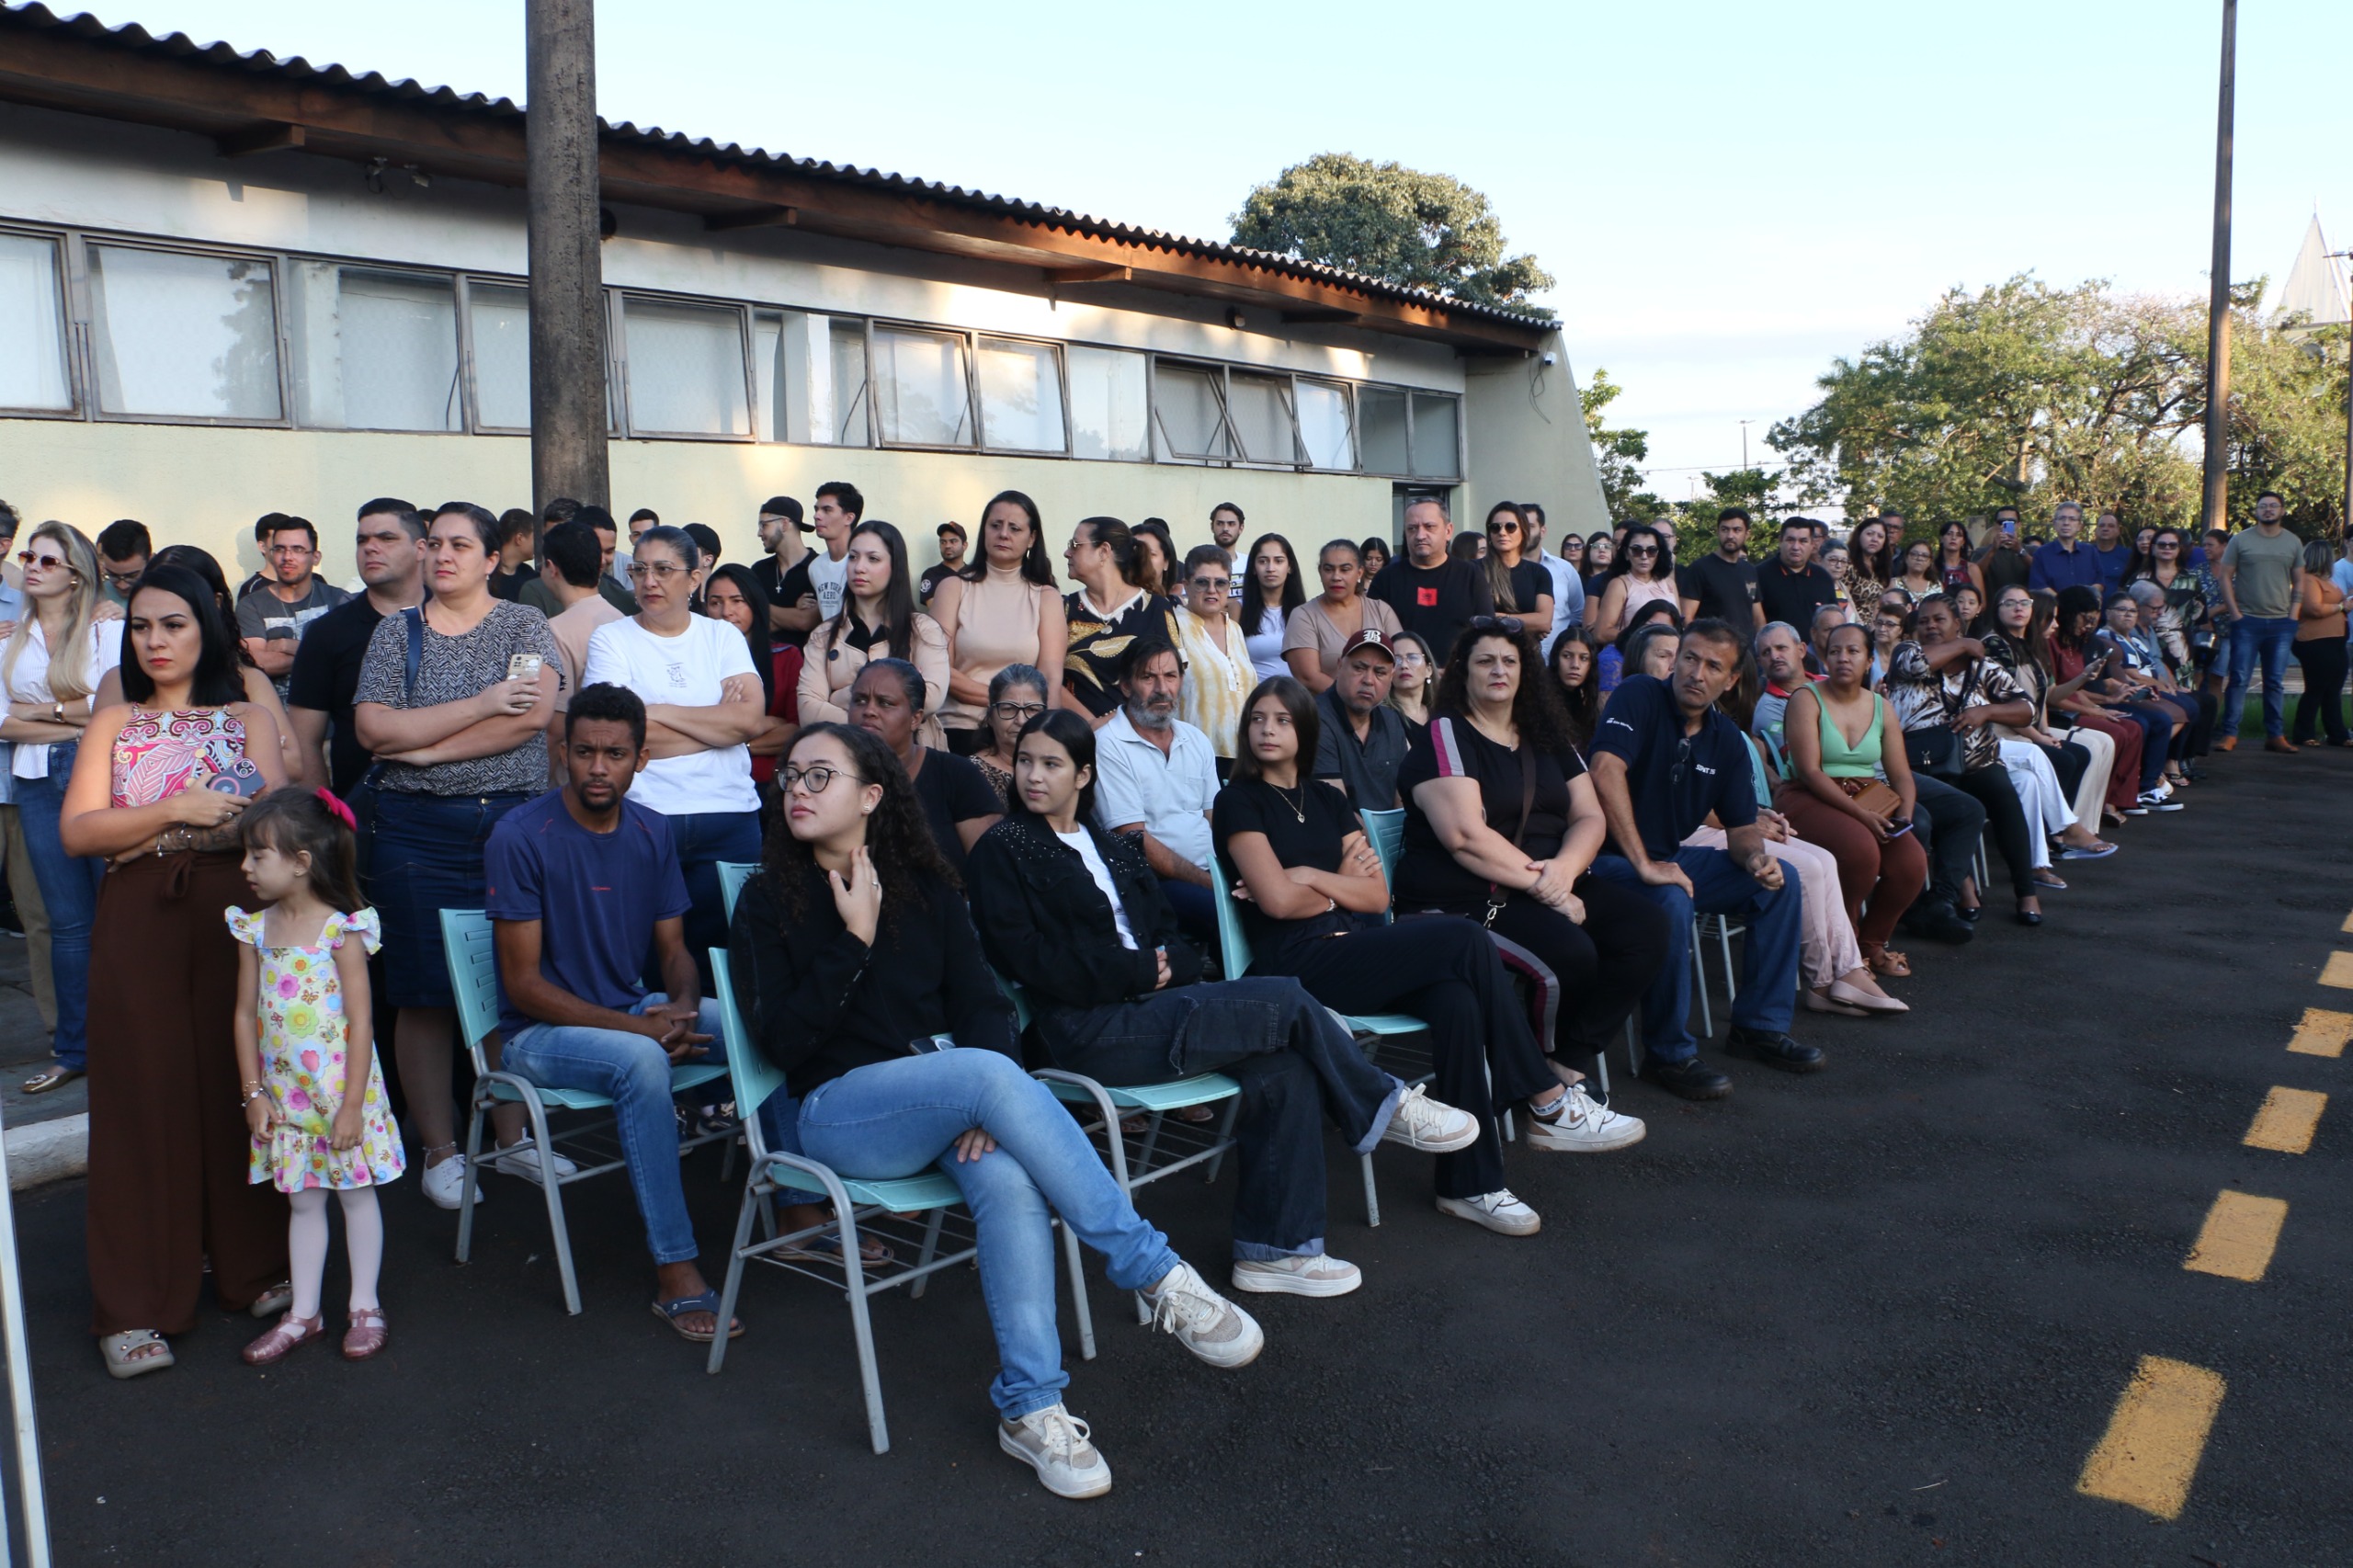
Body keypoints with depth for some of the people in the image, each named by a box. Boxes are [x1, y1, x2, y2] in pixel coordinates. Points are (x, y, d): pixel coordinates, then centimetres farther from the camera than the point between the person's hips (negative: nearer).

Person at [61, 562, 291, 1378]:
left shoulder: (248, 719, 10)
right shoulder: (112, 723, 14)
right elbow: (76, 831, 1)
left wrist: (142, 835, -8)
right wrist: (178, 810, -10)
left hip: (233, 915, -1)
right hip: (137, 926, 1)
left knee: (239, 1083, 1)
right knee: (143, 1091, 0)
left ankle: (253, 1264, 15)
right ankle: (136, 1302, 6)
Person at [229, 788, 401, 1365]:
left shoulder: (341, 929, -14)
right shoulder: (255, 929, 2)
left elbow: (360, 1022, -14)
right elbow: (245, 1014, 6)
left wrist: (352, 1103, -15)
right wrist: (254, 1092, 2)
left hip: (341, 1088, -5)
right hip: (285, 1094, 5)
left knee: (356, 1192, 8)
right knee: (302, 1201, 14)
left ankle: (364, 1307, 21)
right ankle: (303, 1313, 25)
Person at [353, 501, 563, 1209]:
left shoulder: (525, 625, 6)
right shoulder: (397, 632, 9)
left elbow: (533, 714, -10)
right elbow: (372, 727, -4)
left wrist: (424, 747, -10)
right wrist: (483, 704, -11)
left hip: (515, 822, 0)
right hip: (417, 833, 1)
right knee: (425, 992, 1)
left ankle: (514, 1136, 18)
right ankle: (439, 1149, 12)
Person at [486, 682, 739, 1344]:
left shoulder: (652, 834, 4)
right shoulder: (520, 837, -14)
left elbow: (674, 949, 9)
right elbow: (523, 984, -16)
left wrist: (682, 1006, -15)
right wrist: (639, 1027, -24)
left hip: (634, 1013, 6)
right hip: (540, 1033, -6)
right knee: (641, 1060, -36)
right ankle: (675, 1274, -31)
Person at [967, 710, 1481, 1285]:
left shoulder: (1111, 847, 21)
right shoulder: (1002, 850, 2)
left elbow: (1167, 932, 20)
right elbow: (1024, 957, -9)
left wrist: (1168, 964, -6)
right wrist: (1139, 971, -10)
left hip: (1148, 1005, 7)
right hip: (1088, 1032, -7)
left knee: (1287, 1070, -19)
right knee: (1286, 1000, -19)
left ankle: (1273, 1248, -9)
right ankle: (1386, 1108, 4)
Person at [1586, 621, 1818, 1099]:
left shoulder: (1727, 740, 6)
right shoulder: (1640, 697, -15)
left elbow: (1742, 826, 12)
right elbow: (1605, 773, -30)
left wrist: (1756, 857, -14)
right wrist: (1645, 866, -32)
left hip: (1673, 858, 8)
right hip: (1611, 861, -8)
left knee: (1781, 880, -1)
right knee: (1671, 903, -35)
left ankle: (1759, 1025, 10)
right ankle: (1668, 1054, -18)